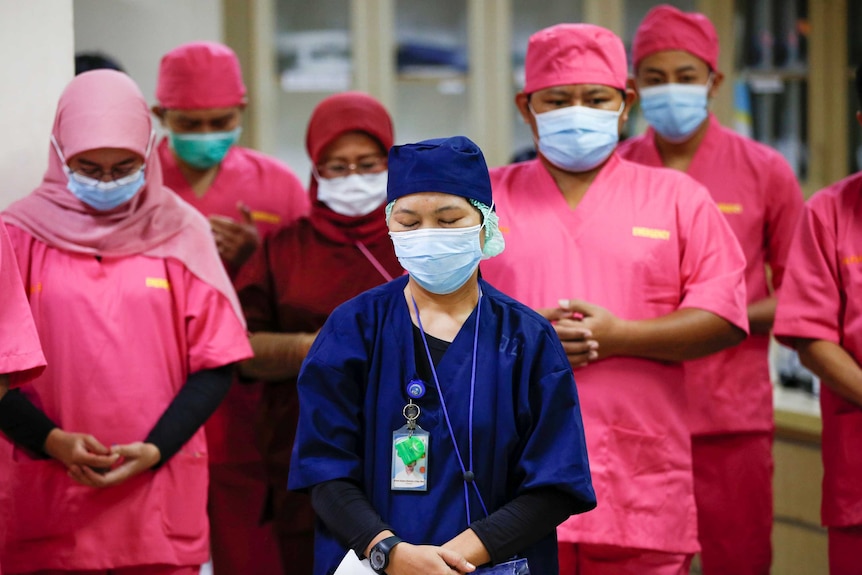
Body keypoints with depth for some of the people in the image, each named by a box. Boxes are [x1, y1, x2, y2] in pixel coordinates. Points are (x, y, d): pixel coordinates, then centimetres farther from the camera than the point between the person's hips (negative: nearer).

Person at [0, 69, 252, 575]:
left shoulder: (180, 230, 4)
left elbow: (215, 366, 3)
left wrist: (155, 450, -9)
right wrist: (50, 440, -13)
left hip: (161, 493, 1)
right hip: (45, 498, 0)